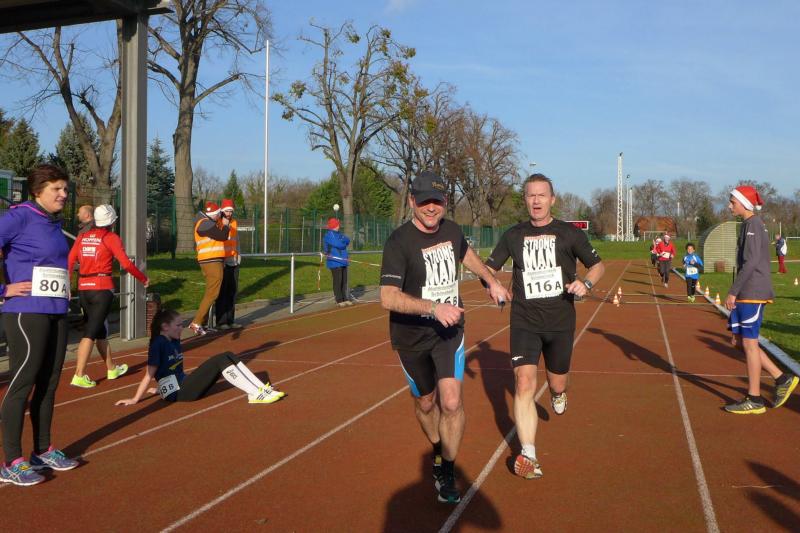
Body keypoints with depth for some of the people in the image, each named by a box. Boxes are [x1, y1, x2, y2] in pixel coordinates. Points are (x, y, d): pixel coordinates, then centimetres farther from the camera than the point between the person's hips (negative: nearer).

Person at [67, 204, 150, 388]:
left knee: (100, 330, 17)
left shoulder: (82, 237, 11)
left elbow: (69, 262, 3)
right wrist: (143, 279, 3)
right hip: (102, 288, -6)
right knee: (91, 332, -6)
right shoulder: (111, 238, -4)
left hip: (83, 288, 6)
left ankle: (112, 369, 30)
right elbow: (126, 264, -10)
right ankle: (79, 376, -12)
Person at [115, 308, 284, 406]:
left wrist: (162, 387, 11)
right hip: (177, 393, -8)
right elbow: (149, 375, -13)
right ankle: (256, 394, -23)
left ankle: (260, 388, -12)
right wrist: (135, 399, -15)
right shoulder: (158, 344, -12)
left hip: (184, 385, 8)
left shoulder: (175, 342, 14)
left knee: (228, 356, -3)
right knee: (220, 361, -20)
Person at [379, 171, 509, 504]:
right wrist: (434, 307, -42)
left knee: (451, 402, -11)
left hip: (449, 331, 3)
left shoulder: (452, 230, -2)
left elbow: (466, 254, 24)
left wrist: (492, 282, 28)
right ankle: (438, 451, 44)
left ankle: (446, 472, 8)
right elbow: (388, 298, -32)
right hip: (412, 337, -2)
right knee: (425, 403, 14)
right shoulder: (399, 242, -21)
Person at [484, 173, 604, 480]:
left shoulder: (569, 233, 0)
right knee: (524, 384, -13)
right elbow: (489, 267, 14)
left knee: (557, 383, 12)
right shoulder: (513, 236, 4)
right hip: (524, 322, 0)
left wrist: (586, 283, -14)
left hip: (560, 322, 0)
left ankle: (557, 393, 53)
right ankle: (528, 455, -4)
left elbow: (597, 265, 8)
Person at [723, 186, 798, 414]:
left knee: (749, 343, -3)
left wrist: (733, 291, -20)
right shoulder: (754, 224, 16)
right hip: (748, 293, 10)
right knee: (740, 340, 14)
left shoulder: (752, 225, -13)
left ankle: (754, 400, 5)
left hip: (752, 293, -10)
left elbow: (751, 261, -21)